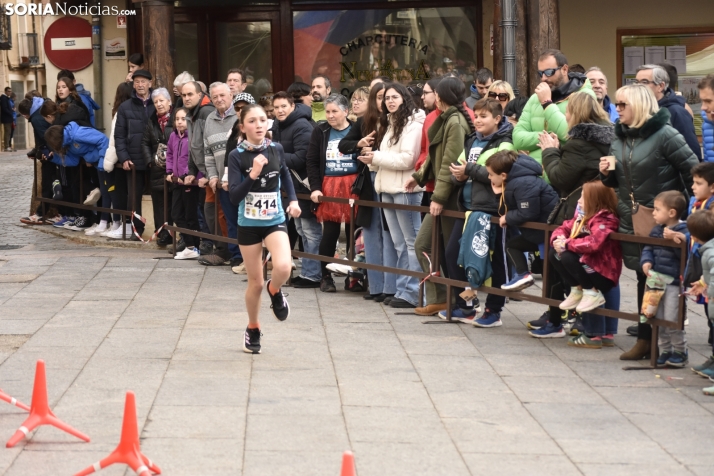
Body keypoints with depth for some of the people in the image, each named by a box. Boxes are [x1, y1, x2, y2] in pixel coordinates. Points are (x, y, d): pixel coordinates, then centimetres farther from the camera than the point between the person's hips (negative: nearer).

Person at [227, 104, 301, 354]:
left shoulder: (275, 149, -3)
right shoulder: (237, 156, -12)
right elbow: (234, 197, -19)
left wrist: (293, 200, 7)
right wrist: (253, 174, -31)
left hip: (275, 221, 1)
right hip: (248, 224, -1)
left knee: (283, 267, -25)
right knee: (255, 282, 6)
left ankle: (274, 291, 10)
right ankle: (253, 329, 31)